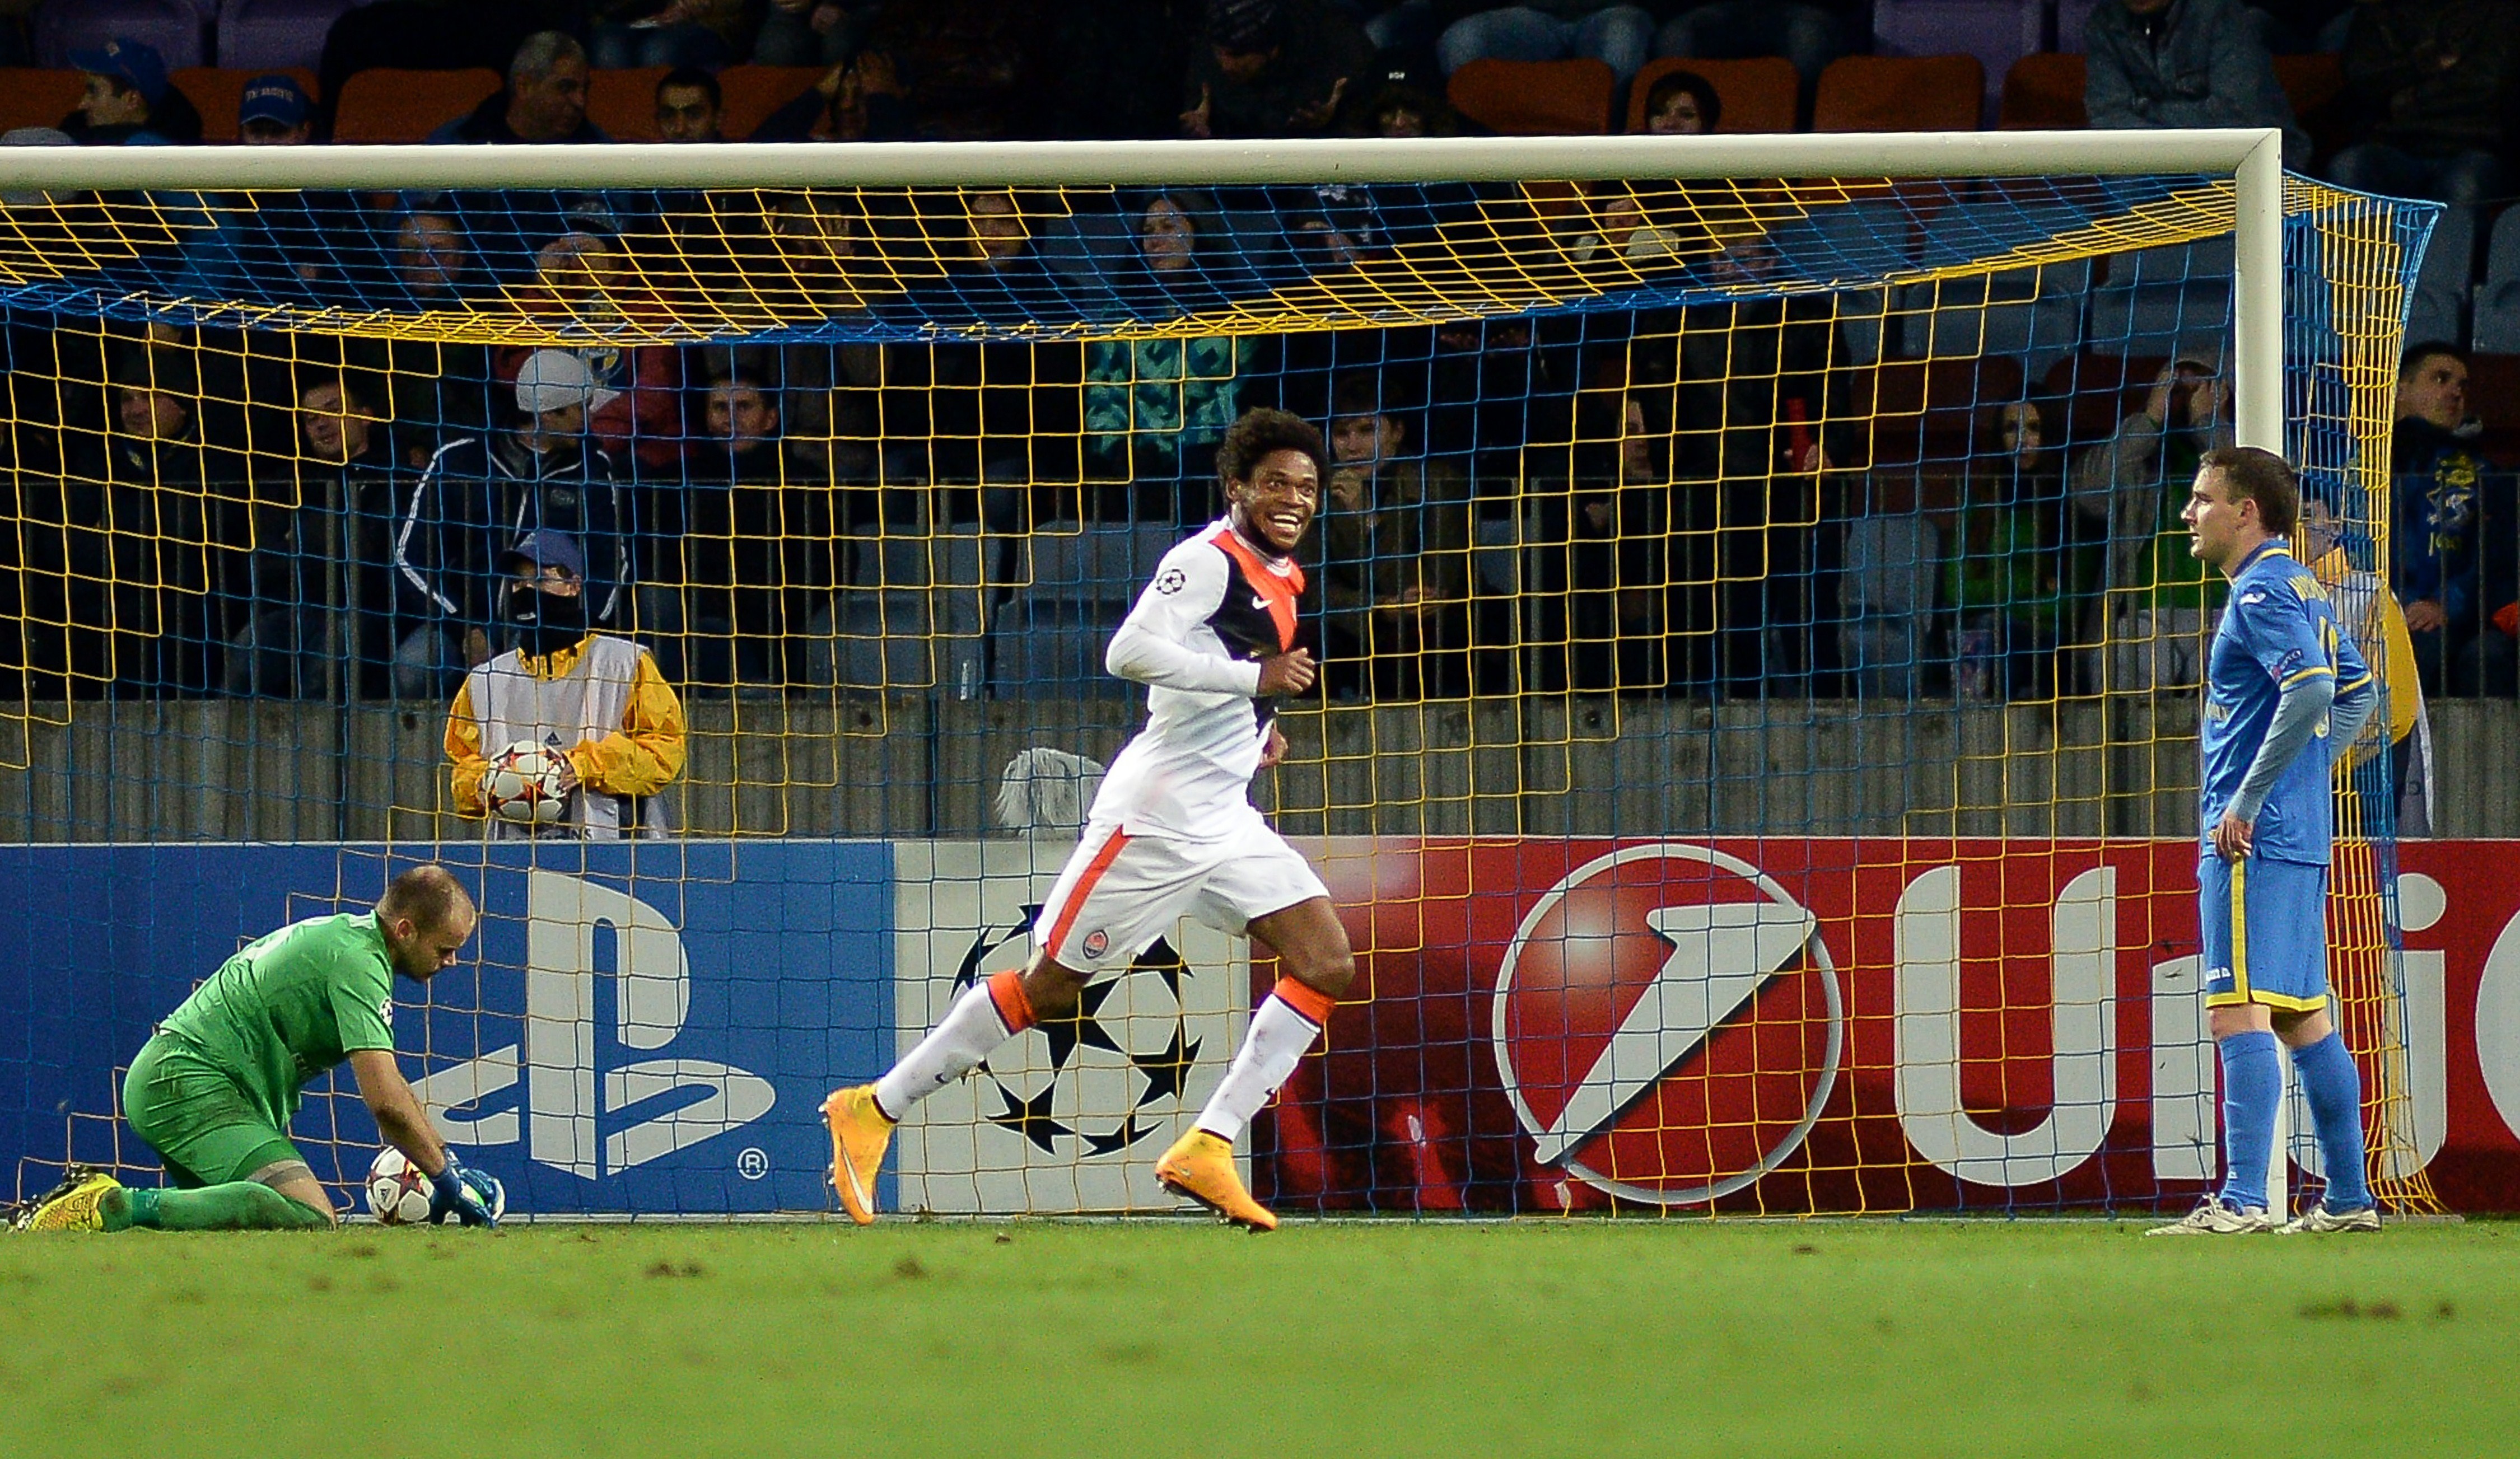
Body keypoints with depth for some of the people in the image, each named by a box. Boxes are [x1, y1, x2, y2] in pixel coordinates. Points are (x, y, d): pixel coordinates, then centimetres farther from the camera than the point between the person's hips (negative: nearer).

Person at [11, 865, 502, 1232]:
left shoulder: (345, 935, 21)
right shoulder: (358, 964, -11)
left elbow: (389, 1086, 31)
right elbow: (387, 1105, -17)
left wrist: (443, 1157, 28)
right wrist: (444, 1177, -5)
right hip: (194, 1084, -11)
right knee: (311, 1219, -26)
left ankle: (102, 1198, 9)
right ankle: (125, 1207, -26)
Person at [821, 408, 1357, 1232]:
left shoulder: (1280, 576, 14)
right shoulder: (1209, 559, -13)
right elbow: (1130, 652, -26)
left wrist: (1255, 728, 12)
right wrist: (1256, 677, -27)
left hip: (1226, 822, 9)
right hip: (1156, 816, -9)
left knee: (1326, 965, -4)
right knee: (1051, 984, -5)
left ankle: (1207, 1150, -4)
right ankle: (873, 1110, 6)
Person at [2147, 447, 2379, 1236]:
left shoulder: (2262, 591, -12)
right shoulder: (2300, 587, 18)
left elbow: (2311, 691, -25)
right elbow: (2359, 690, 27)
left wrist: (2248, 800, -21)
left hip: (2252, 840, -10)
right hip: (2300, 835, 10)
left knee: (2240, 1013, -14)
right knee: (2303, 1016, 13)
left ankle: (2243, 1200, -20)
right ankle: (2349, 1197, 16)